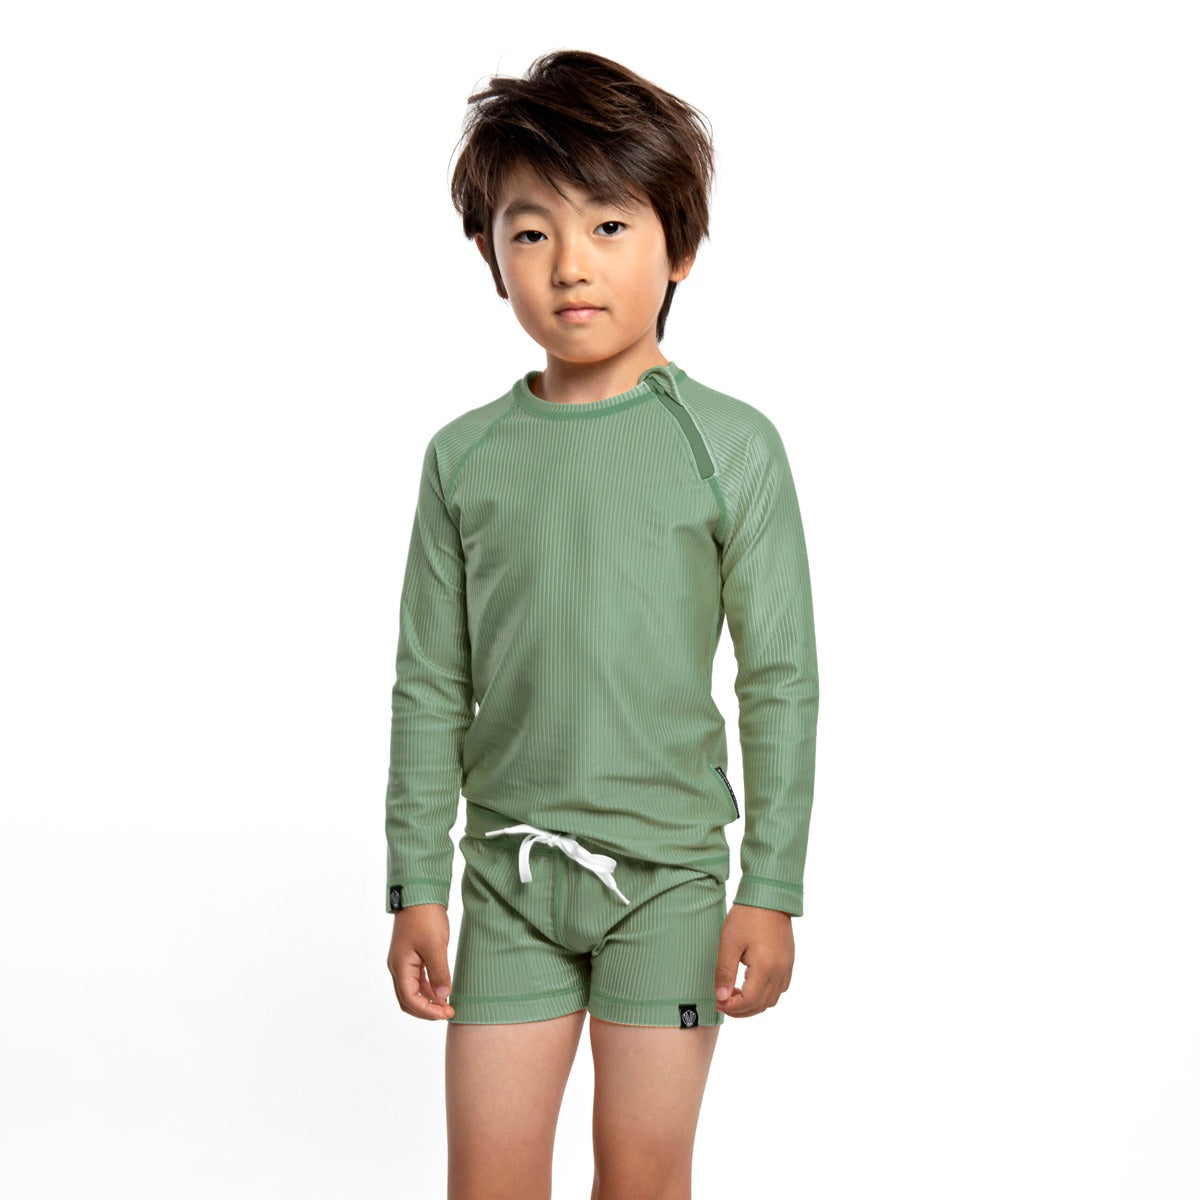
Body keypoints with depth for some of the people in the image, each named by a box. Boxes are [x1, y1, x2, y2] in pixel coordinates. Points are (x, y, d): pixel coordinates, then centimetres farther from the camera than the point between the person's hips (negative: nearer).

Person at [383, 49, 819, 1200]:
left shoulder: (732, 445, -6)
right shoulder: (465, 455, 1)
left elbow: (782, 681, -4)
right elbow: (430, 685, 6)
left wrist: (772, 889, -5)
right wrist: (417, 886, 5)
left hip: (668, 862, -2)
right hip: (509, 863, 2)